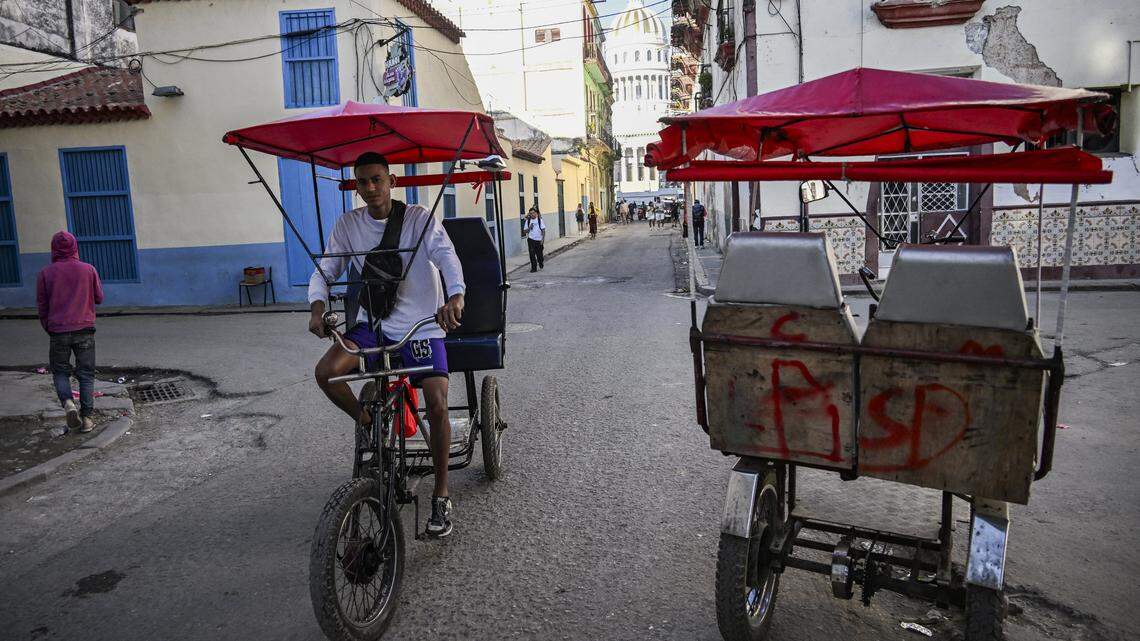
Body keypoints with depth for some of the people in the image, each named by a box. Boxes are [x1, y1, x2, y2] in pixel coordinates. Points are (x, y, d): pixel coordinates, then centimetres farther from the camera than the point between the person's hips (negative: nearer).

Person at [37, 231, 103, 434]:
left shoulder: (46, 274, -1)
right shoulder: (89, 269, -1)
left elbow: (41, 306, 3)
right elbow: (99, 298, 6)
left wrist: (48, 328, 16)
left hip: (58, 332, 0)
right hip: (85, 330, 0)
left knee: (60, 372, 14)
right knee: (86, 374, 7)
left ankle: (68, 403, -12)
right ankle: (86, 418, 6)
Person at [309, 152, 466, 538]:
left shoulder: (419, 219, -8)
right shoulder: (348, 225, 2)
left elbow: (447, 256, -23)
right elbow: (326, 269, -1)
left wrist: (455, 297, -44)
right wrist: (317, 306, -23)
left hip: (421, 325, -3)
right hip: (371, 322, 3)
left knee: (438, 405, -14)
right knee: (326, 372, -23)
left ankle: (441, 496, 4)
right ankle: (368, 424, 7)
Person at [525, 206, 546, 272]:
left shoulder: (539, 220, -3)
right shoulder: (528, 221, 2)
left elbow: (543, 230, -3)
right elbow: (526, 231, 6)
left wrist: (543, 239, -10)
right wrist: (529, 228, -14)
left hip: (538, 240, -1)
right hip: (531, 239, 1)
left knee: (539, 254, 8)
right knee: (532, 254, -7)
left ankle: (540, 265, 35)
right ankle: (534, 267, 1)